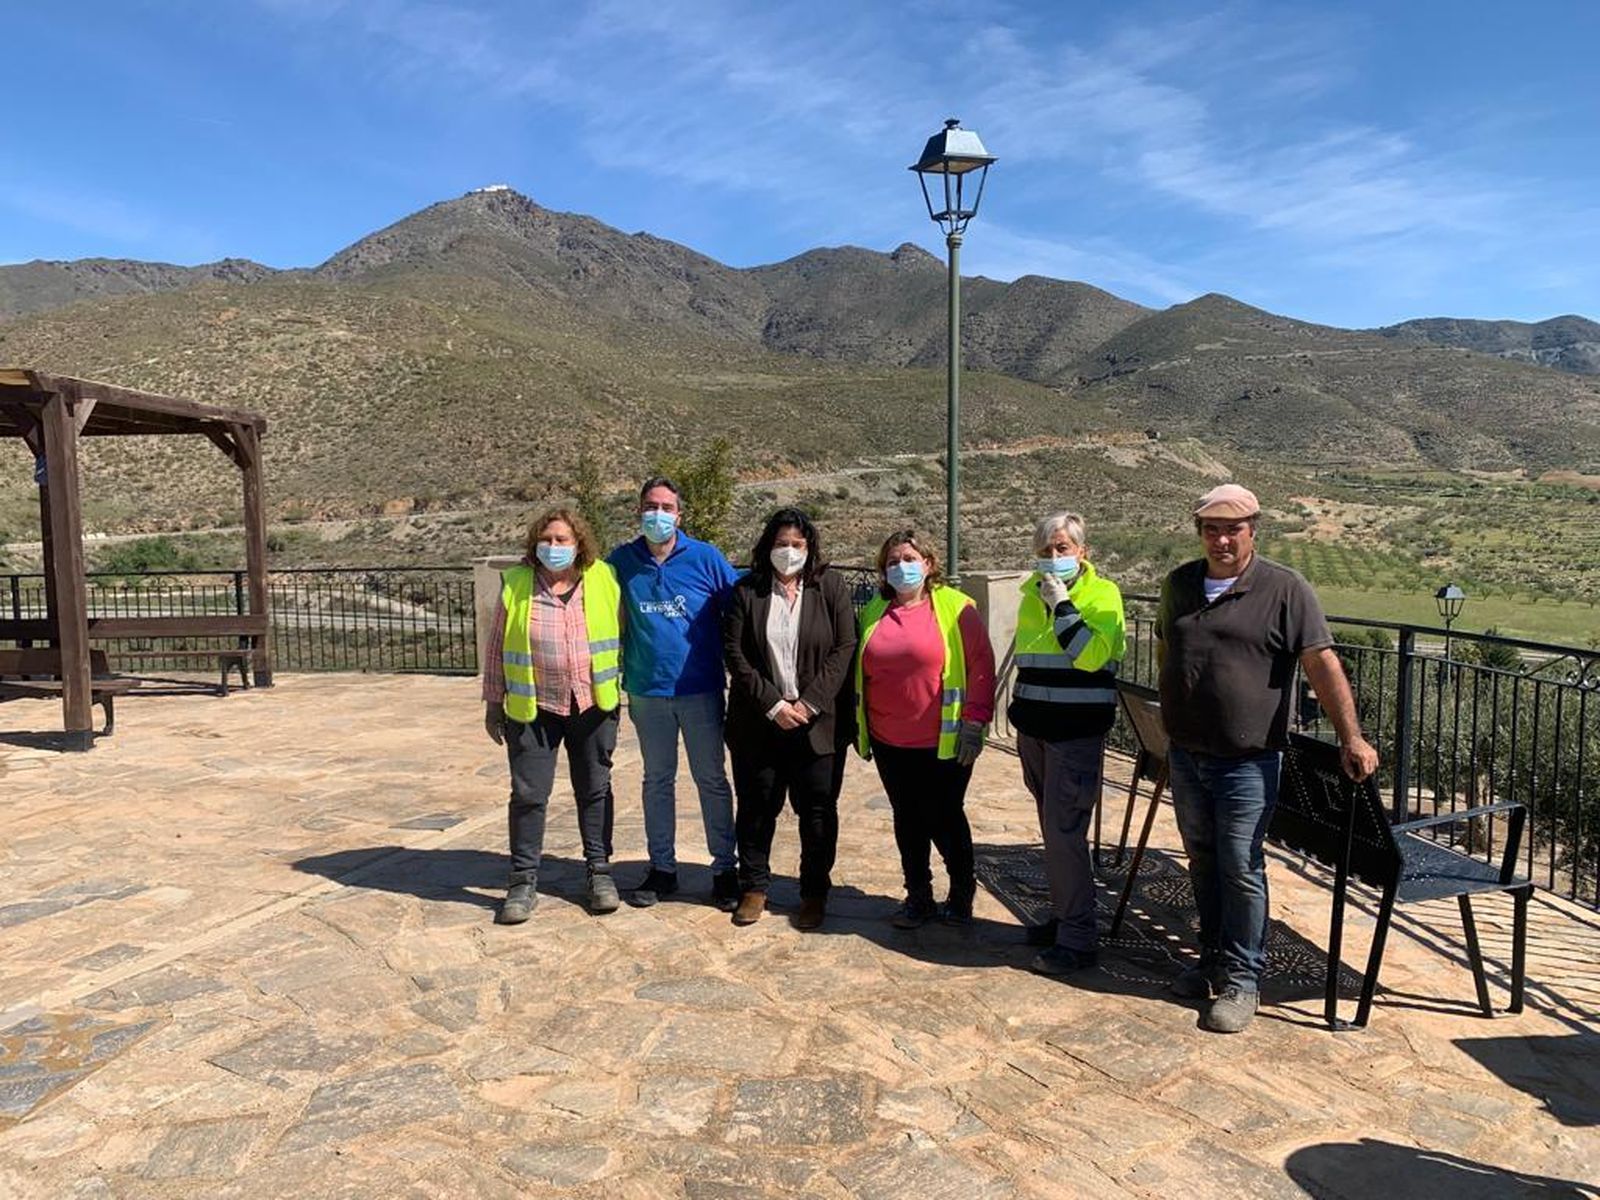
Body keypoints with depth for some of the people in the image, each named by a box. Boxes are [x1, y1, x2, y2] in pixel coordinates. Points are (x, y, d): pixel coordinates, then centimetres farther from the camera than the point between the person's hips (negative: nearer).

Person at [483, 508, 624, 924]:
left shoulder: (603, 580, -2)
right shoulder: (516, 584, -2)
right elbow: (497, 648, 4)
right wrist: (493, 704, 5)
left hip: (593, 705, 1)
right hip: (531, 708, 0)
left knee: (595, 791, 11)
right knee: (528, 795, 3)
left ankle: (600, 872, 25)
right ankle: (523, 881, 17)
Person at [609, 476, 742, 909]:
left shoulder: (705, 557, -6)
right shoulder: (622, 560, 0)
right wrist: (622, 671, 5)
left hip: (700, 690, -2)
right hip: (646, 691, 2)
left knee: (711, 780, 7)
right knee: (657, 780, 14)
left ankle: (724, 869, 19)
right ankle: (662, 868, 27)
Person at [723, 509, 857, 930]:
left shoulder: (831, 586, 2)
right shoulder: (747, 590, 3)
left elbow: (843, 649, -3)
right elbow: (734, 653, -2)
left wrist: (810, 703, -11)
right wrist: (772, 704, -10)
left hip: (818, 722, -1)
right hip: (758, 721, 1)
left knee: (817, 809, 5)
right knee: (756, 806, 10)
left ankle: (815, 892, 21)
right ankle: (754, 887, 26)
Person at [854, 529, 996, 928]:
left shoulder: (955, 608, -7)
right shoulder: (873, 613, 7)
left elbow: (981, 664, -8)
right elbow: (859, 673, 15)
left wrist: (975, 721, -11)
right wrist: (859, 726, 14)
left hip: (944, 742, -4)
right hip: (890, 743, 4)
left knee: (944, 818, 8)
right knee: (907, 819, 13)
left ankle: (961, 891, 30)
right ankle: (918, 895, 29)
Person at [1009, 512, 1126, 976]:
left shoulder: (1101, 594, -9)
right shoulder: (1032, 593, 11)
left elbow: (1092, 655, -24)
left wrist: (1063, 605, -23)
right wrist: (1019, 712, 21)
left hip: (1077, 733, -7)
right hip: (1035, 728, 7)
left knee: (1064, 832, -9)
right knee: (1054, 828, 15)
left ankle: (1077, 940, 1)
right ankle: (1064, 915, 29)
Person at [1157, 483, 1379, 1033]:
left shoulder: (1285, 590, -9)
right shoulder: (1179, 584, 7)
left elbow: (1323, 665, -13)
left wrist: (1351, 737, -19)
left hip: (1247, 761, -5)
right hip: (1185, 755, 6)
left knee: (1241, 870, 1)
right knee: (1203, 861, 17)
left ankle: (1241, 980, 14)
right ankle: (1213, 960, 34)